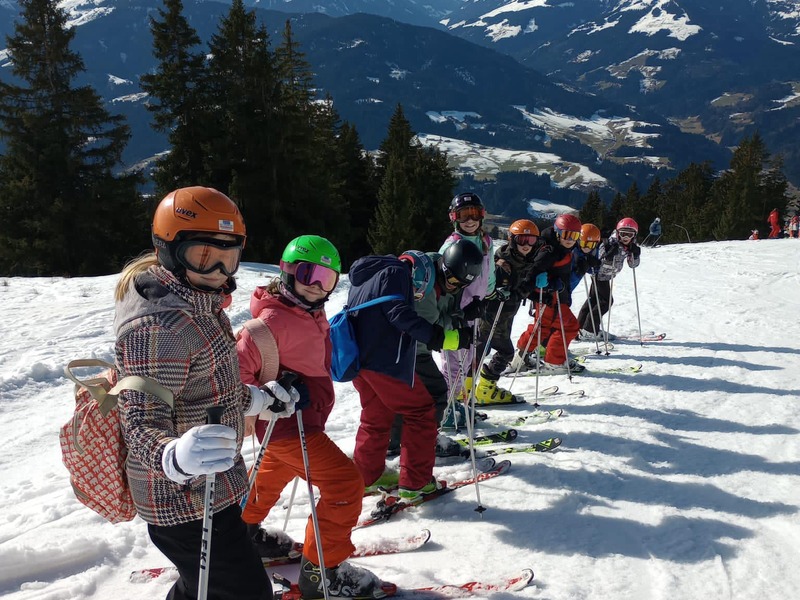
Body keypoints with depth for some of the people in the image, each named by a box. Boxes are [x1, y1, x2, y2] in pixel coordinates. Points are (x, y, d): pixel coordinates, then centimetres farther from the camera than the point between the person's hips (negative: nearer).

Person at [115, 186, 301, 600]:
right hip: (185, 502, -10)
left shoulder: (200, 306, 4)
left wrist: (256, 399, 14)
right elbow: (143, 422, -30)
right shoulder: (160, 324, -27)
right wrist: (175, 457, -49)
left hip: (208, 488, 10)